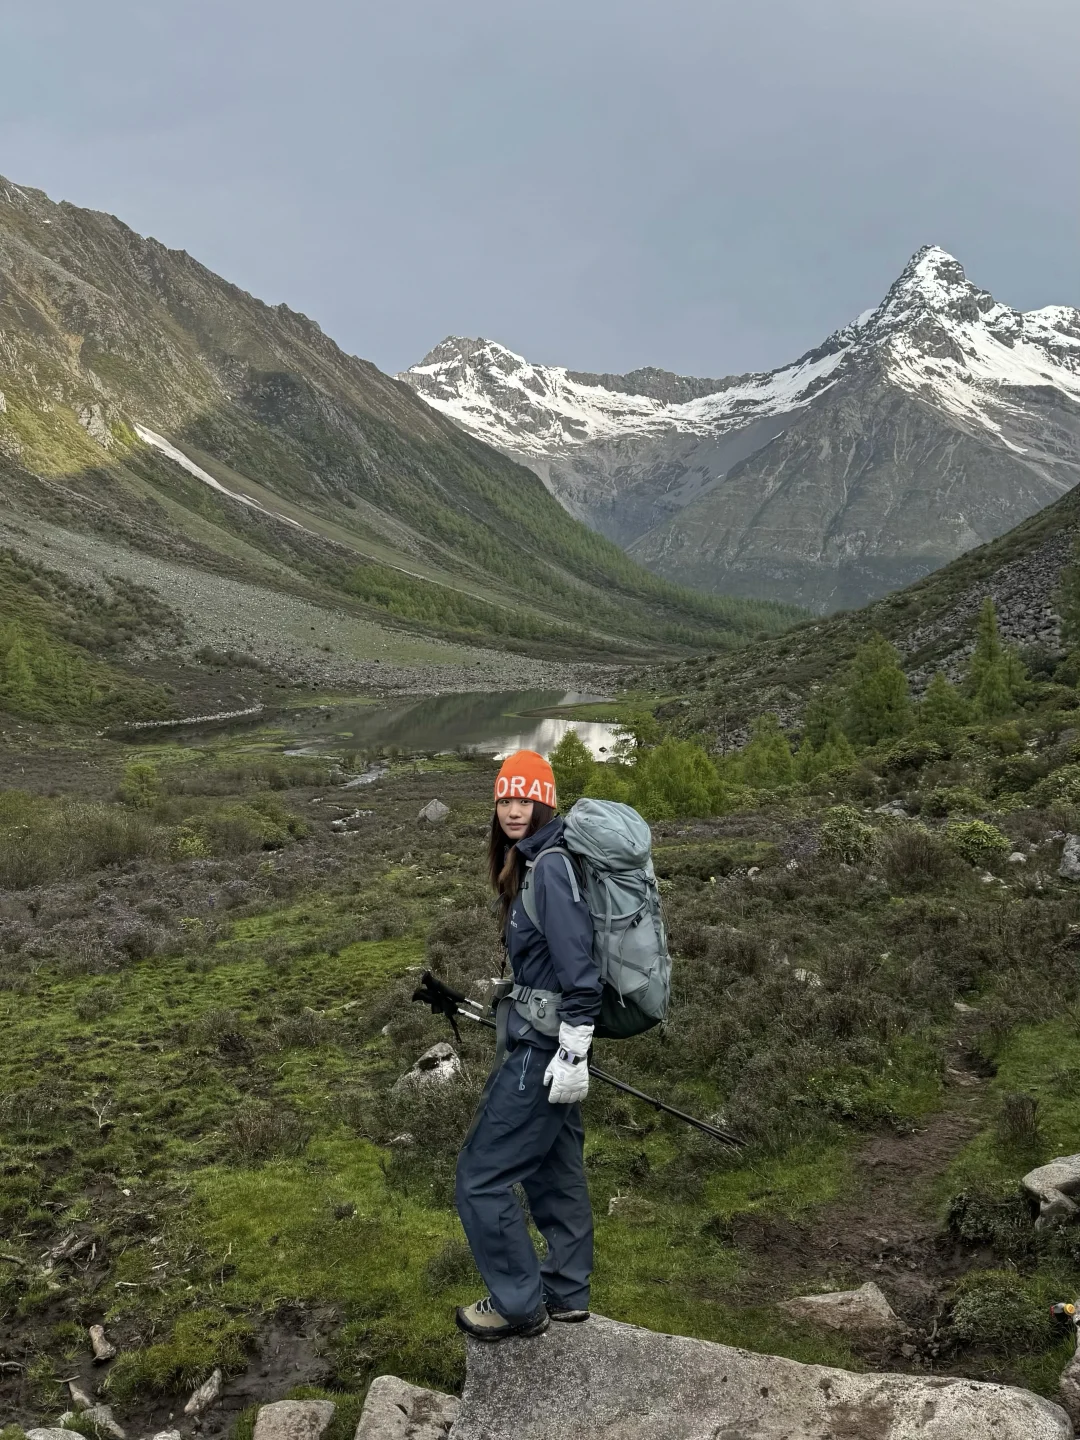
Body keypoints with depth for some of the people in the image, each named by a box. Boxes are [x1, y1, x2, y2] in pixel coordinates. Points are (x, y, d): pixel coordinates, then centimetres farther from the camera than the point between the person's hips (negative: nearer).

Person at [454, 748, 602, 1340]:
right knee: (554, 1172, 19)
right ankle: (567, 1293, 33)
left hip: (542, 1052, -10)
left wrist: (572, 1056, -22)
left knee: (482, 1176, 1)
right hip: (545, 1045, 10)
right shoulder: (532, 863, 9)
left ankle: (519, 1303, 15)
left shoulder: (550, 869, -21)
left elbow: (581, 975, -24)